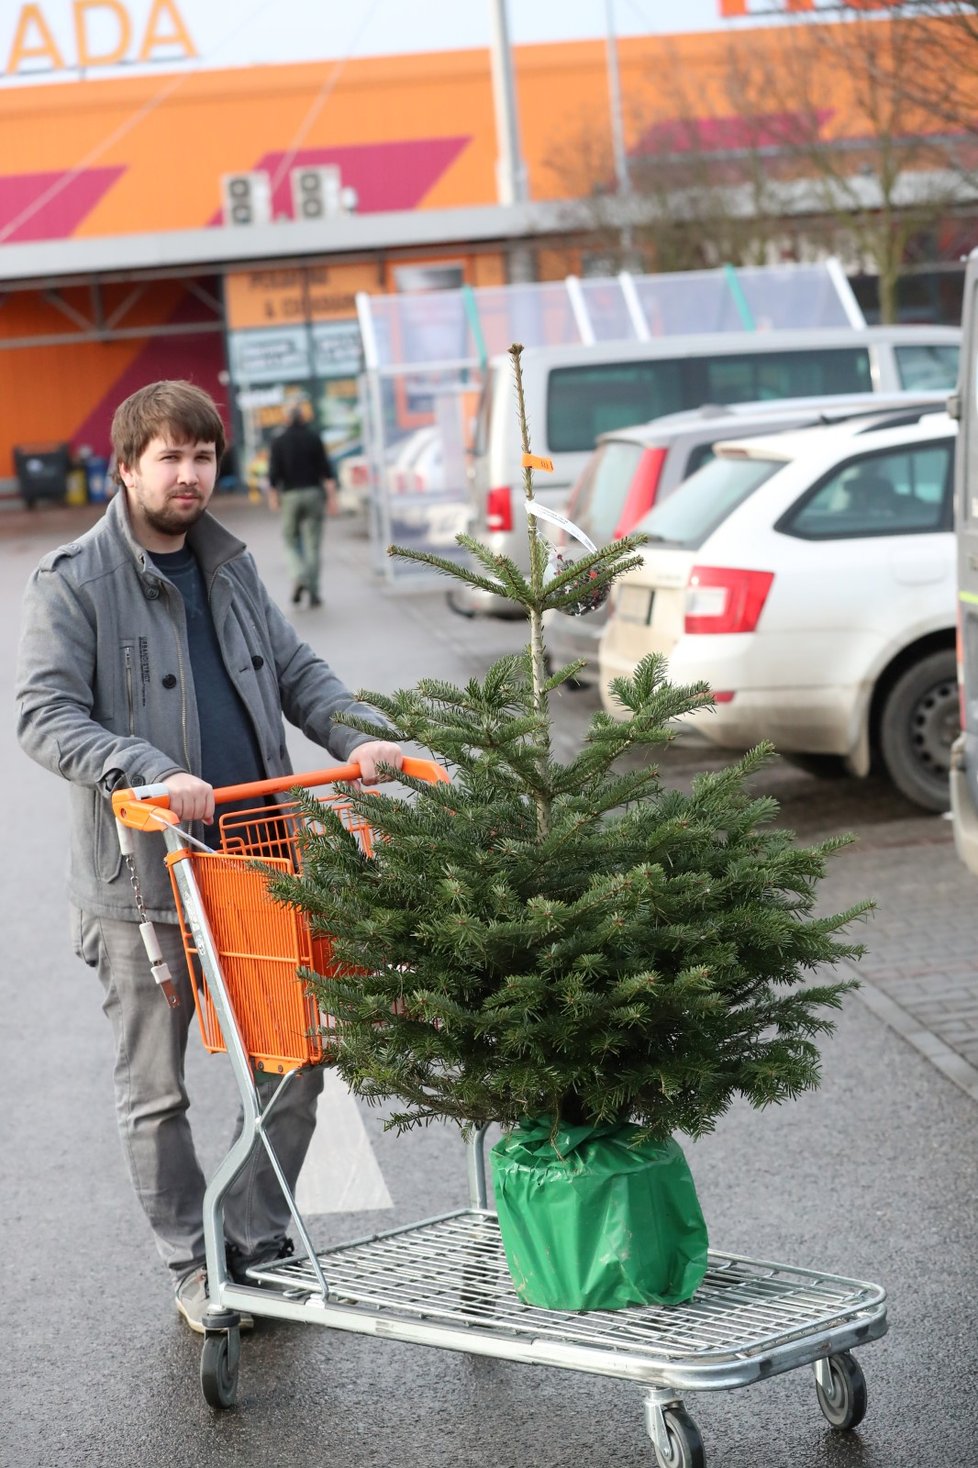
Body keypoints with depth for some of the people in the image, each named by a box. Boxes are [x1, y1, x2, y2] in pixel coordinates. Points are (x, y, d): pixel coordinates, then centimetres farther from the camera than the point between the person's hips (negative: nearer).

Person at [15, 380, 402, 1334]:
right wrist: (151, 773, -28)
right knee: (155, 1091, 6)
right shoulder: (71, 583, -7)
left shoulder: (230, 567, 13)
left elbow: (296, 671, 17)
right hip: (141, 879, -5)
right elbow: (45, 716, -14)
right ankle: (193, 1268, 21)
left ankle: (259, 1247, 24)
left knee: (293, 1067, 8)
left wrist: (358, 736, -3)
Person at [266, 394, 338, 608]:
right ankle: (313, 592, 3)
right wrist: (331, 495, 0)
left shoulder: (279, 442, -2)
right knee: (313, 544, 4)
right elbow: (326, 469, -4)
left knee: (291, 539, 13)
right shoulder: (313, 437, -2)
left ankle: (299, 576, -11)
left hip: (291, 496, -1)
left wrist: (273, 496, 9)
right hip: (313, 493, 1)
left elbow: (274, 474, -4)